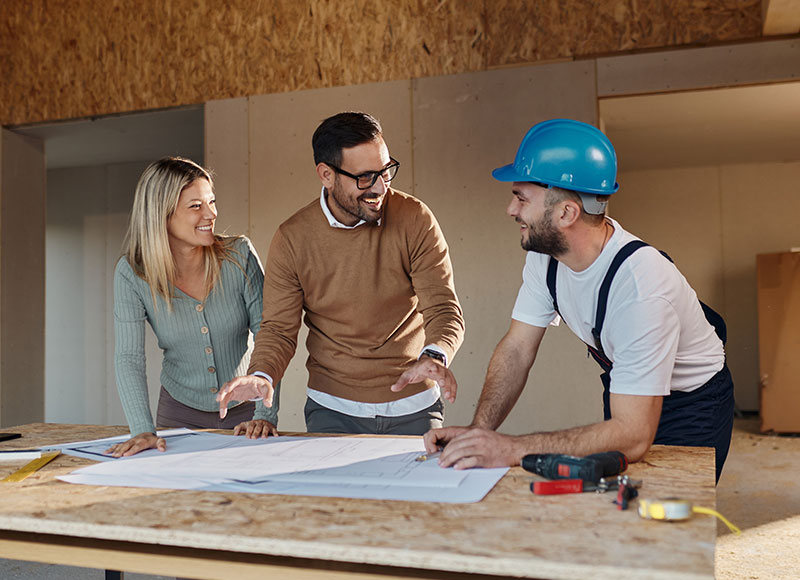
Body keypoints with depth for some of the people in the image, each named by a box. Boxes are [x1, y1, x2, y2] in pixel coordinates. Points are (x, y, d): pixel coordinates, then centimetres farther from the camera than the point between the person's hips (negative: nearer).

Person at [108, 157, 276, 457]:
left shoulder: (239, 255, -12)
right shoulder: (132, 273, -12)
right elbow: (128, 358, -16)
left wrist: (266, 414, -19)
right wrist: (142, 429, -29)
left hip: (243, 410, 0)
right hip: (179, 414, 0)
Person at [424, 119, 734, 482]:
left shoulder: (641, 285, -38)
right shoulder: (544, 253, -16)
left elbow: (632, 436, -39)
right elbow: (516, 349, -11)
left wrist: (511, 449, -43)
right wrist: (479, 430, -25)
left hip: (690, 406, -6)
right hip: (624, 391, 6)